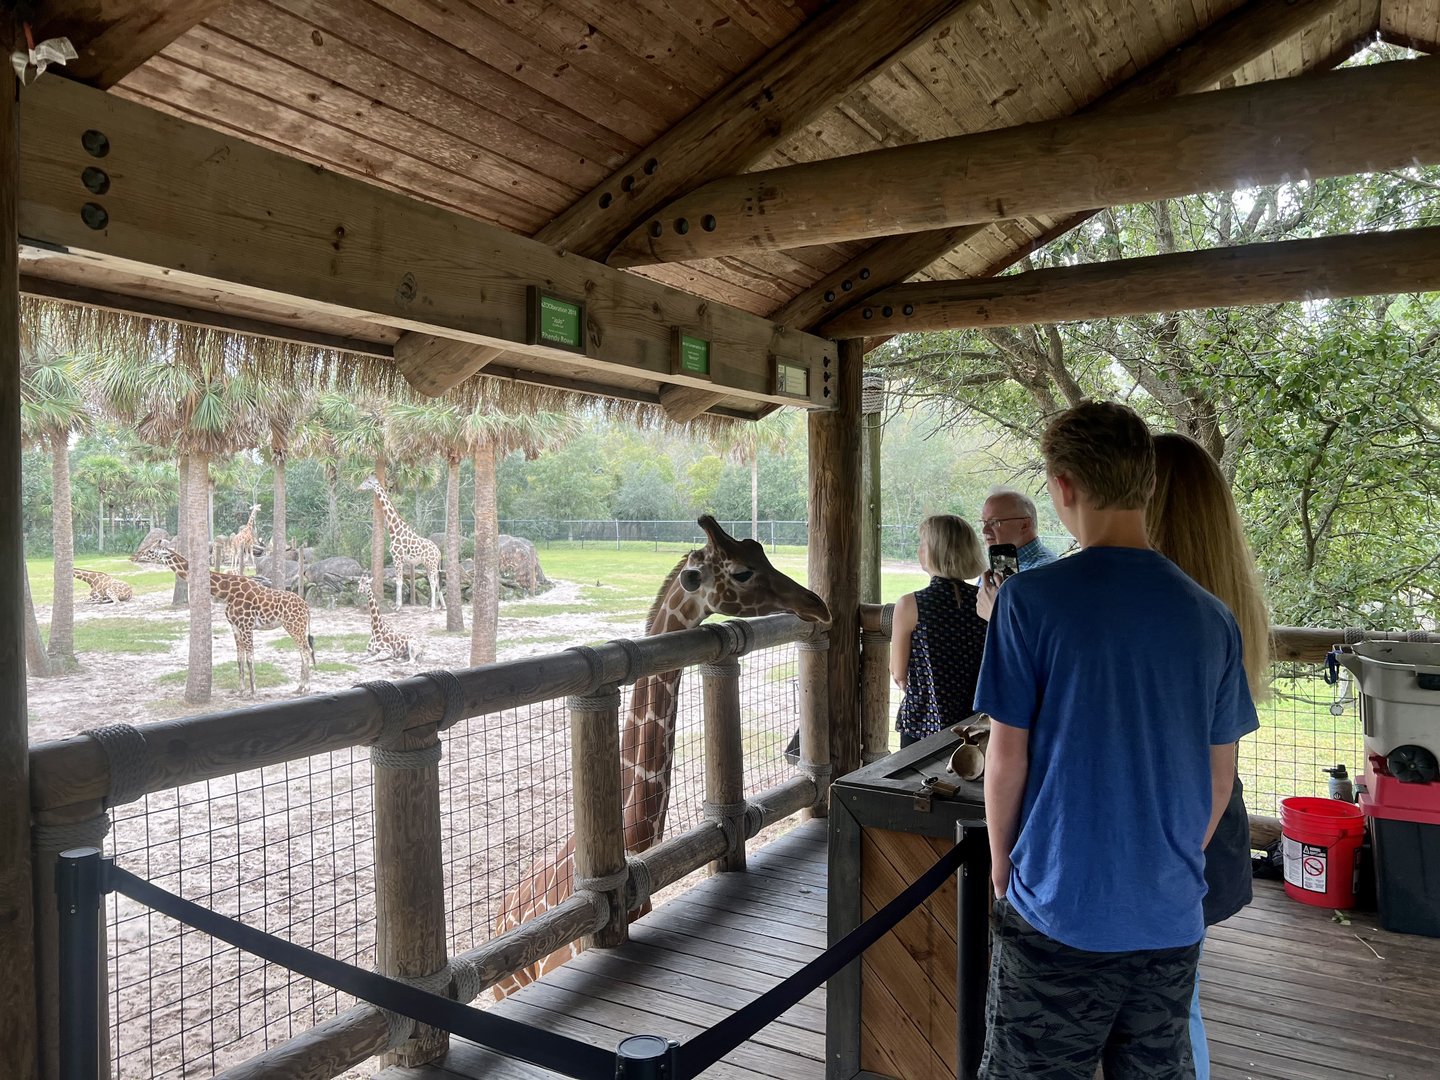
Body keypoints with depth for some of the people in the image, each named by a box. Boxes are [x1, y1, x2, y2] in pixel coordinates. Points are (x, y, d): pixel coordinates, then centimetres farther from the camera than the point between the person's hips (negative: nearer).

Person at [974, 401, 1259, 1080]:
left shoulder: (1030, 600, -15)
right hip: (1172, 916, 5)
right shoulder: (1211, 616, -1)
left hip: (1060, 907, -4)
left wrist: (1001, 860, 5)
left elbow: (1007, 755, -11)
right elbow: (1220, 774, 7)